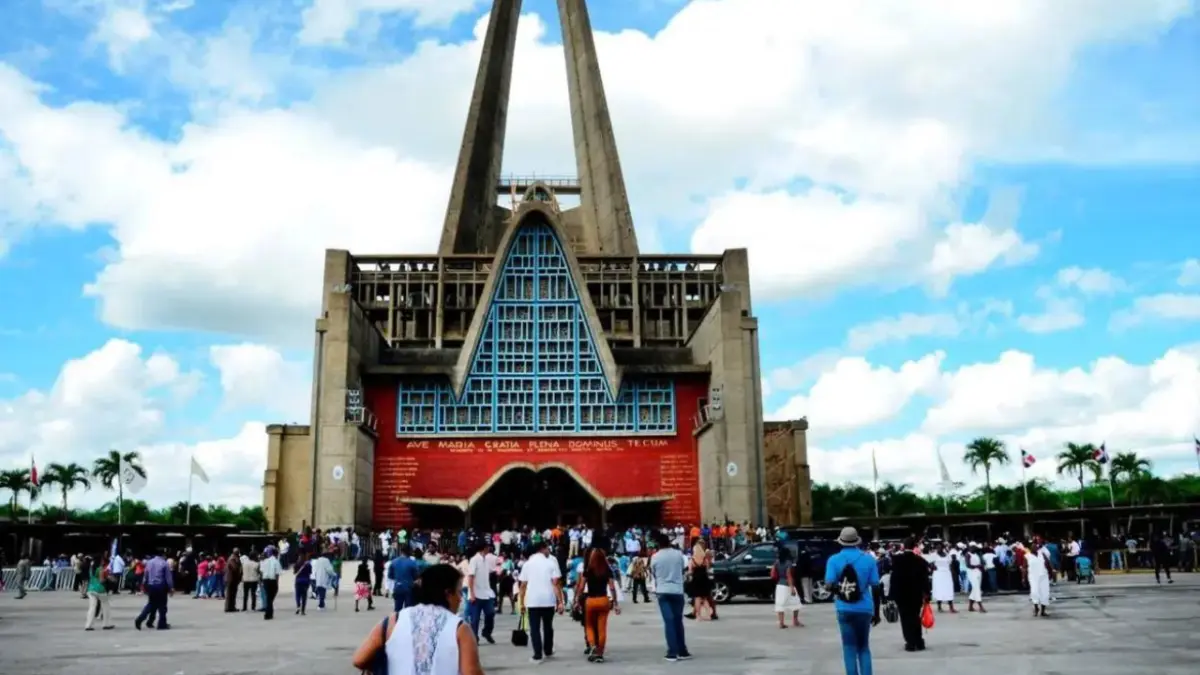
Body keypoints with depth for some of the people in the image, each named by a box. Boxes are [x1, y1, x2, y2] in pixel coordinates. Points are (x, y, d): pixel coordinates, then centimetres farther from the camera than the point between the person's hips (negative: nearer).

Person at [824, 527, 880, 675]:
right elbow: (875, 587, 0)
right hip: (864, 609, 1)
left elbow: (830, 584, -14)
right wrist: (876, 612, 8)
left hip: (844, 609, -1)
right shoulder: (868, 559, -1)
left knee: (849, 648, 7)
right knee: (864, 647, 14)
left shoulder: (834, 560, -5)